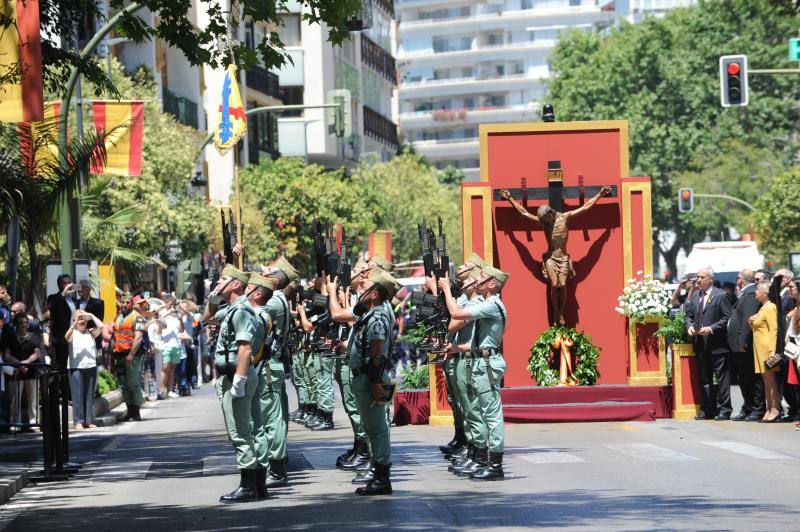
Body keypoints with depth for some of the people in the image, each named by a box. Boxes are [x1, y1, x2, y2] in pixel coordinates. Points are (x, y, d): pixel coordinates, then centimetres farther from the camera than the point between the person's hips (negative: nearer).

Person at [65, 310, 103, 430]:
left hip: (91, 367, 3)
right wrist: (75, 323, -22)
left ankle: (88, 421, 11)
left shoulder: (91, 333, 11)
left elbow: (100, 326, -3)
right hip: (76, 367, -3)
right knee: (77, 395, -4)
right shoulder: (73, 333, 4)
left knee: (90, 395, 6)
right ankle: (78, 421, -2)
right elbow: (67, 337, -17)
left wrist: (91, 316, 0)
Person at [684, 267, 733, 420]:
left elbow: (727, 318, -9)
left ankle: (724, 410, 0)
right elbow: (689, 315, 20)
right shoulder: (695, 296, 14)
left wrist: (711, 329, -18)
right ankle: (708, 409, 18)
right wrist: (689, 326, -1)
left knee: (721, 378, -3)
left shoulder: (720, 296, -6)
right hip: (700, 344, 7)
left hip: (717, 345, -7)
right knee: (704, 378, 11)